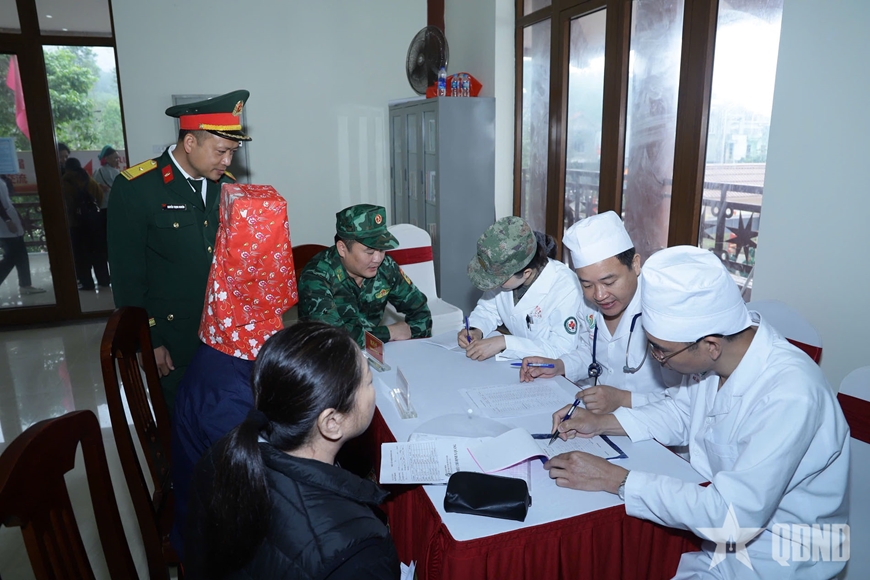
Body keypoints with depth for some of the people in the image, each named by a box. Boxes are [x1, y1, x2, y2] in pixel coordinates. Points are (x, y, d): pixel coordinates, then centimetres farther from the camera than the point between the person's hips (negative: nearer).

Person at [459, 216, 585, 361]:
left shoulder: (565, 288, -25)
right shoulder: (504, 270, -9)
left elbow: (563, 349, -27)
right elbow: (487, 309, 7)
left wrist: (503, 342, -30)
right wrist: (476, 330, -13)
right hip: (517, 361, 4)